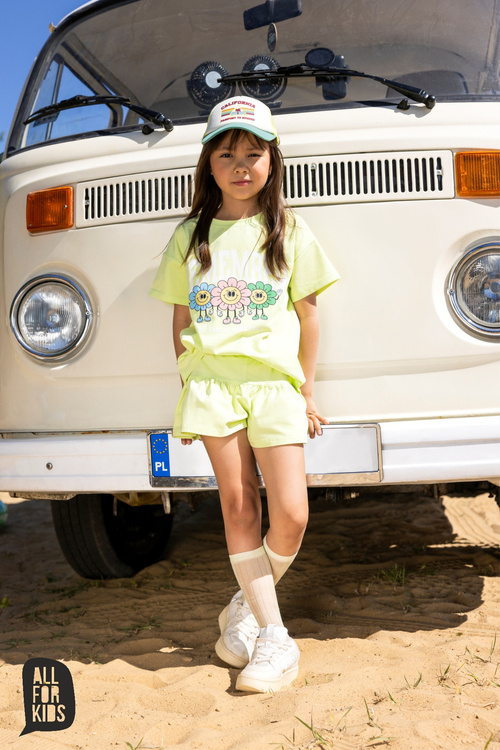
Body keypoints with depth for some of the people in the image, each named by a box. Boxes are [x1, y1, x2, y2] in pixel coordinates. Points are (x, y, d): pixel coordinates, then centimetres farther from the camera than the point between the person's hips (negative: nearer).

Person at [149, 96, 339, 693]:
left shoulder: (288, 231, 8)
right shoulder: (190, 236, 12)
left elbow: (307, 315, 10)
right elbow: (181, 320, 14)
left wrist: (306, 392, 9)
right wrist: (189, 389, 10)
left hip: (274, 381, -1)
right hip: (213, 379, 1)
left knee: (290, 515, -8)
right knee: (238, 505, 1)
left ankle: (246, 604, 18)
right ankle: (272, 631, 12)